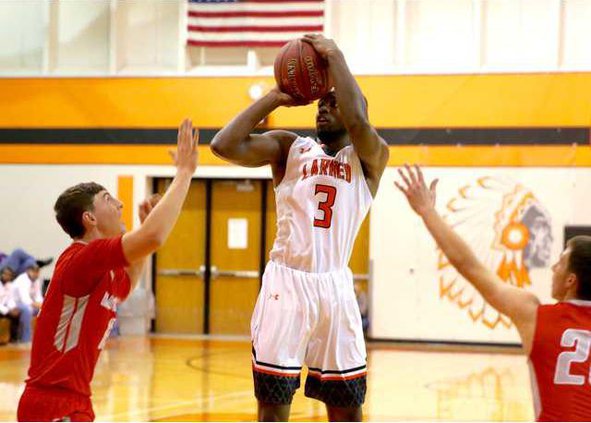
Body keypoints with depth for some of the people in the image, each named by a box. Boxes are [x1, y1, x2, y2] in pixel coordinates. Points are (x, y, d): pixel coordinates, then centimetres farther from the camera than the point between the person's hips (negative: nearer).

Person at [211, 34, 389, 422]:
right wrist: (273, 99, 0)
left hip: (334, 286, 0)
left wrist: (334, 56, -10)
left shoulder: (370, 158, 5)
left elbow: (358, 121, -18)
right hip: (286, 282, 0)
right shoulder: (291, 148, 9)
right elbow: (225, 146, -5)